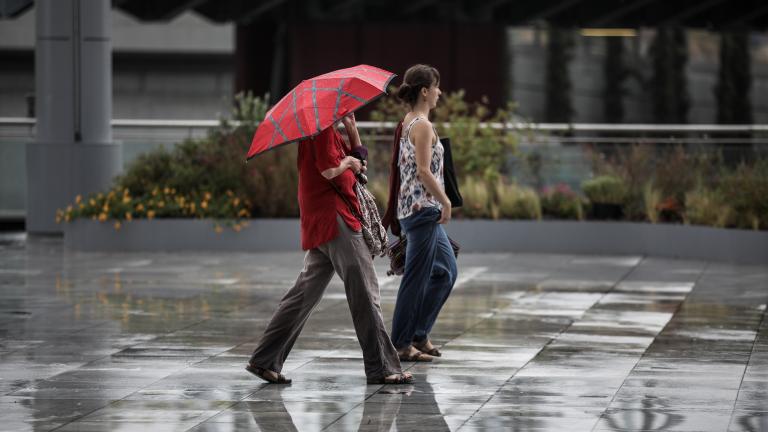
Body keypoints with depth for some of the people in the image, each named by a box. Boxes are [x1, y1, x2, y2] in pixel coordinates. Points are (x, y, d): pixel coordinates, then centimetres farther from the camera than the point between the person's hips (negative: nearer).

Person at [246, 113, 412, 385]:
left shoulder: (330, 130, 21)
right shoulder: (321, 127, -10)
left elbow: (358, 163, 24)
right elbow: (329, 170, -21)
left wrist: (351, 128, 13)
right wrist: (348, 162, -2)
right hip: (333, 219, -10)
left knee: (306, 293, 9)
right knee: (365, 293, -7)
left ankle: (265, 361, 8)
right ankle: (381, 367, -6)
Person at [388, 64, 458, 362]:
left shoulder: (407, 123, 14)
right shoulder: (422, 125, -15)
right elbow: (424, 170, -20)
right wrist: (446, 202, -13)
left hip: (413, 207, 10)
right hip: (423, 207, -10)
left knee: (447, 271, 16)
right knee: (416, 278, -3)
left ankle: (418, 335, 18)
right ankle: (402, 344, 2)